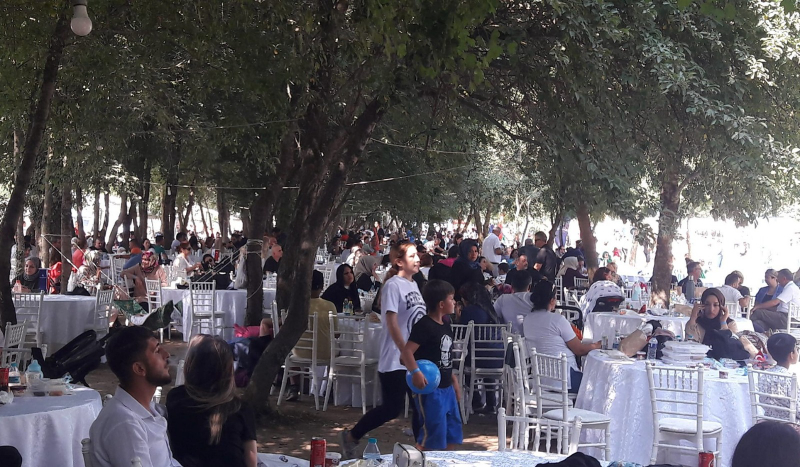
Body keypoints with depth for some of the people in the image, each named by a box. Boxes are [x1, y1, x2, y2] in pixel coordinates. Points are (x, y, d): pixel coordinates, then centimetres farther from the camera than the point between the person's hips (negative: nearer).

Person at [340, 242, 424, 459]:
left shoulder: (413, 284, 12)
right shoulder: (393, 285, -13)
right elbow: (392, 323, -18)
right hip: (396, 360, -8)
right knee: (392, 408, -3)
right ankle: (350, 438, 13)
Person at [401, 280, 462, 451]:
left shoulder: (446, 325, 12)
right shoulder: (424, 326, -16)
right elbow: (407, 351, -25)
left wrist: (454, 381, 23)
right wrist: (415, 372, -40)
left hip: (447, 388, 9)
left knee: (453, 435, 15)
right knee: (433, 436, -5)